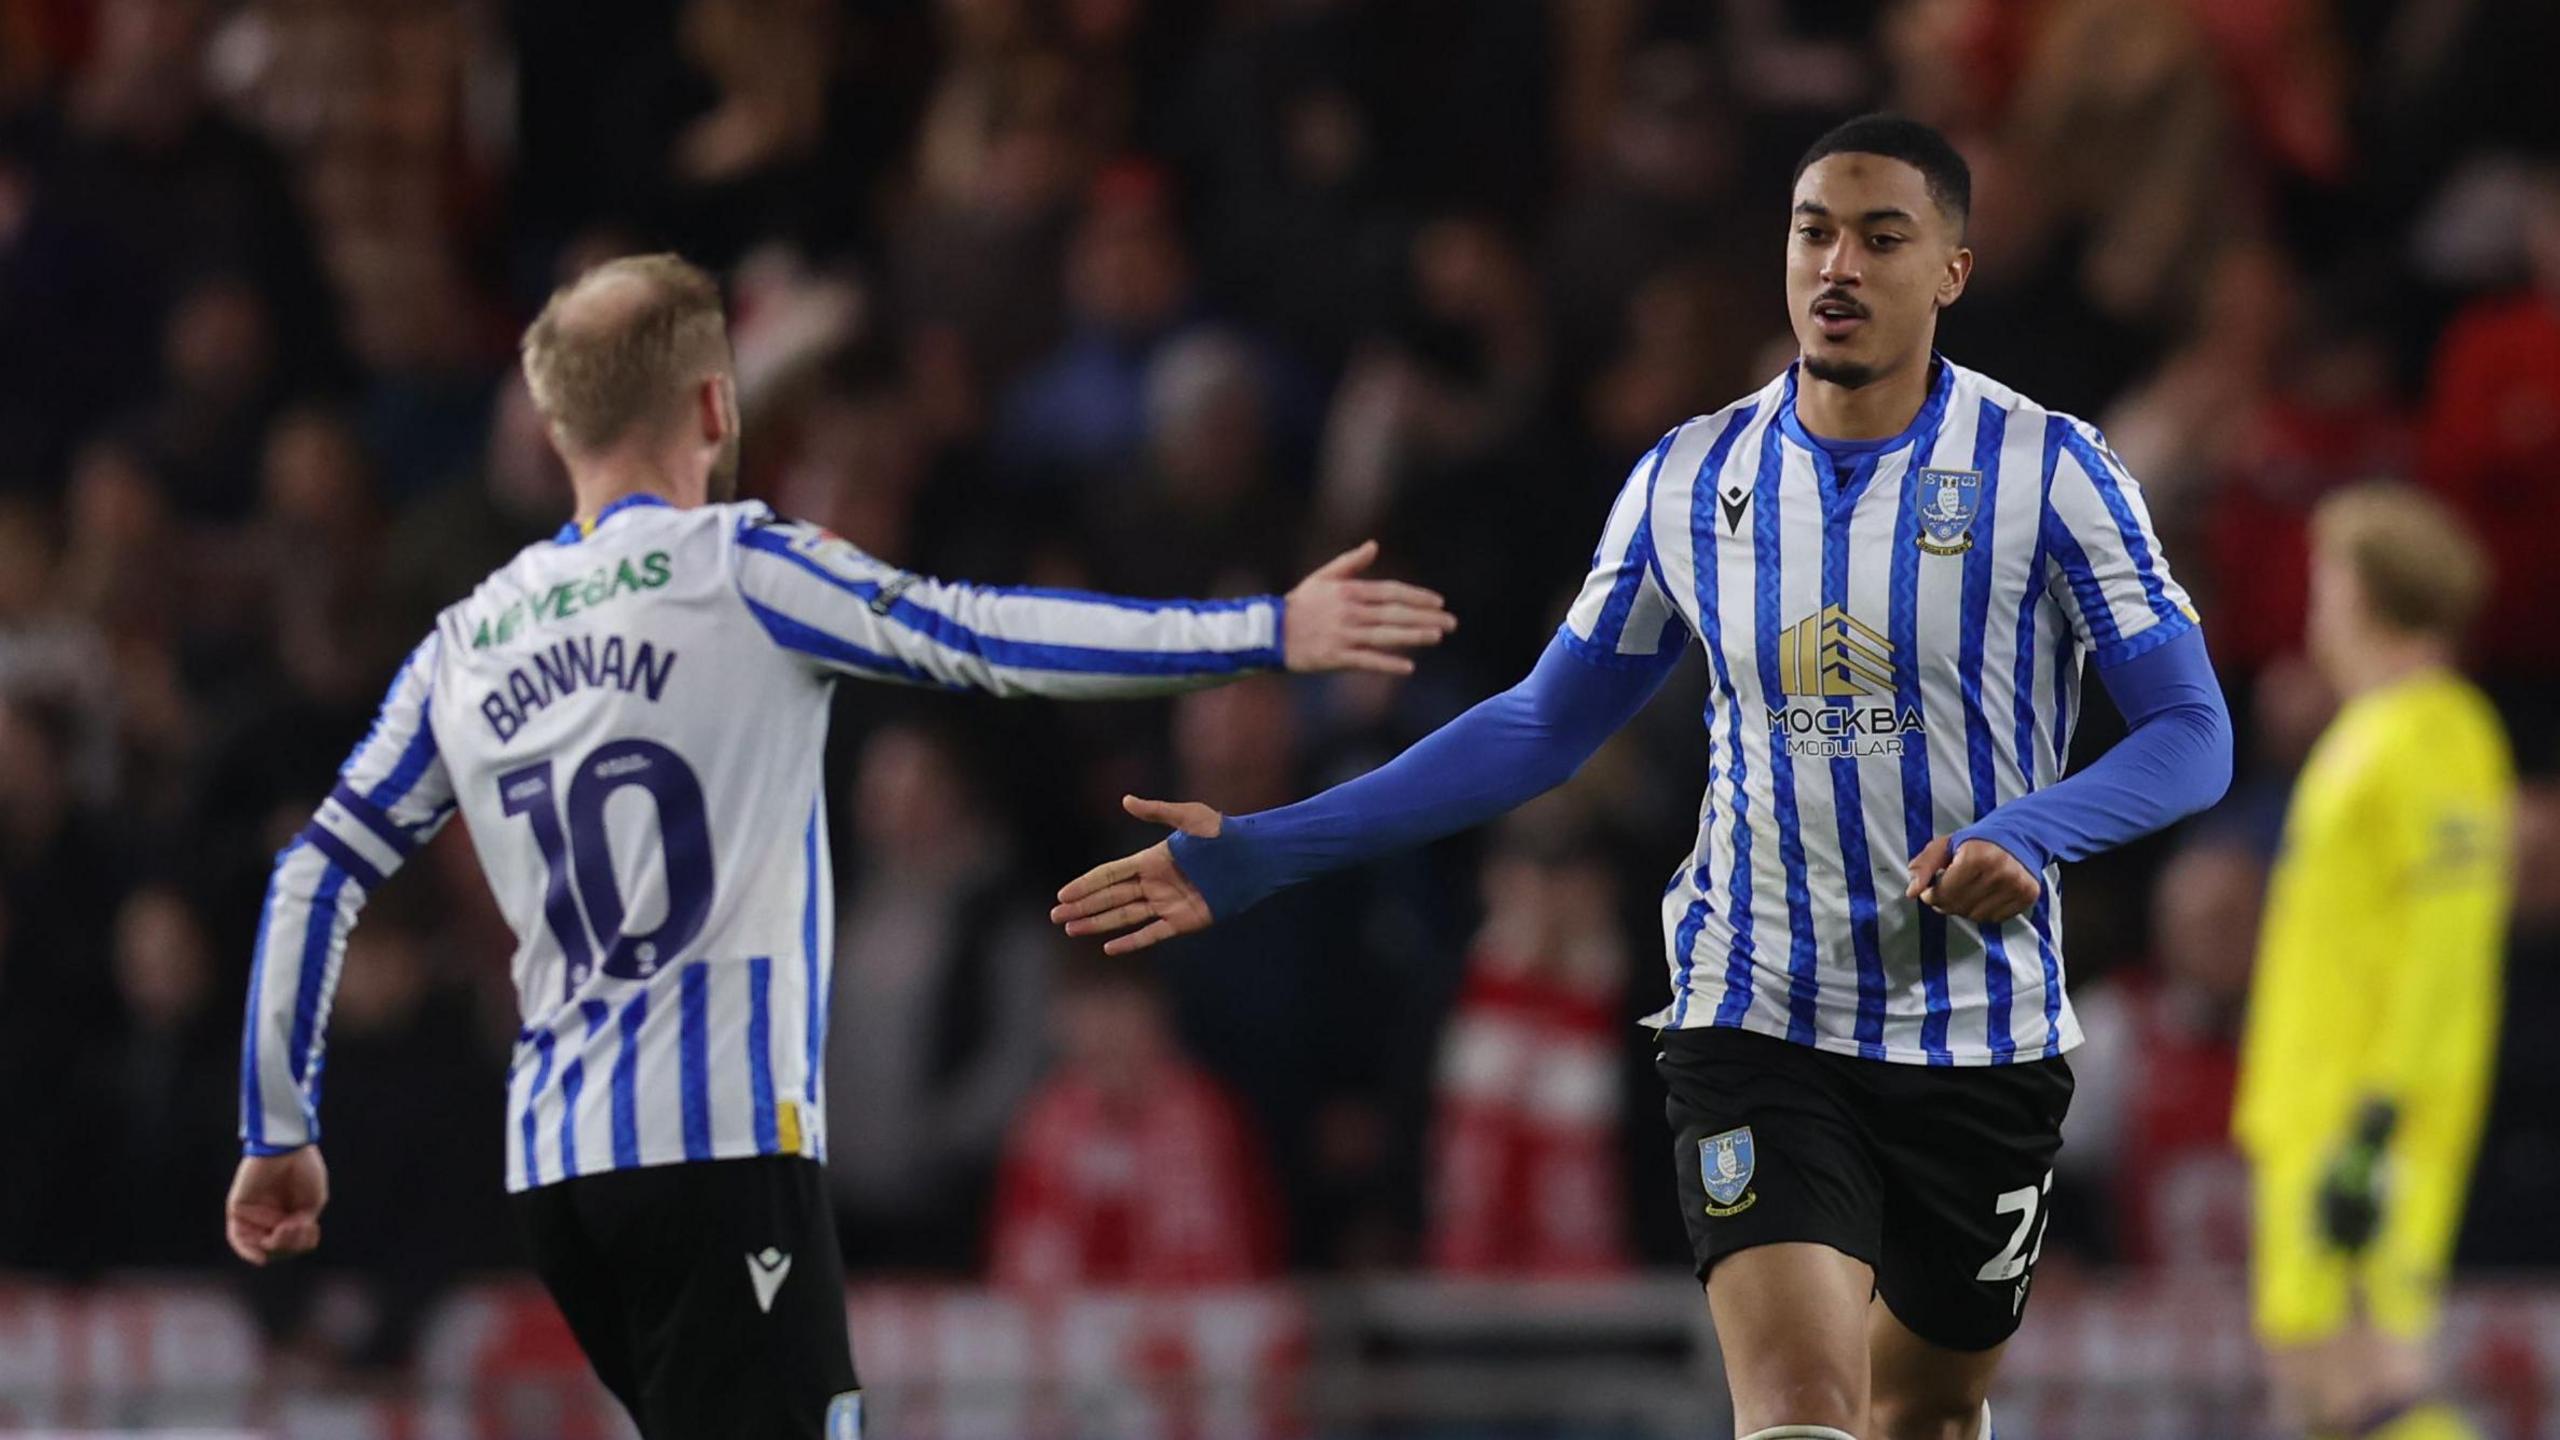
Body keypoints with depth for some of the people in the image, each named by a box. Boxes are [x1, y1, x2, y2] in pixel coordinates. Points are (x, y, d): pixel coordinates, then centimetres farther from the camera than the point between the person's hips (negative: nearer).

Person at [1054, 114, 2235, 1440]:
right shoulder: (1690, 481, 3)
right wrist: (1260, 853, 6)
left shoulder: (2048, 471, -6)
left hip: (1981, 1045, 0)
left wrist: (2027, 836, -28)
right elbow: (1543, 727, 12)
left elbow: (2191, 731, -7)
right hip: (1755, 1023, 0)